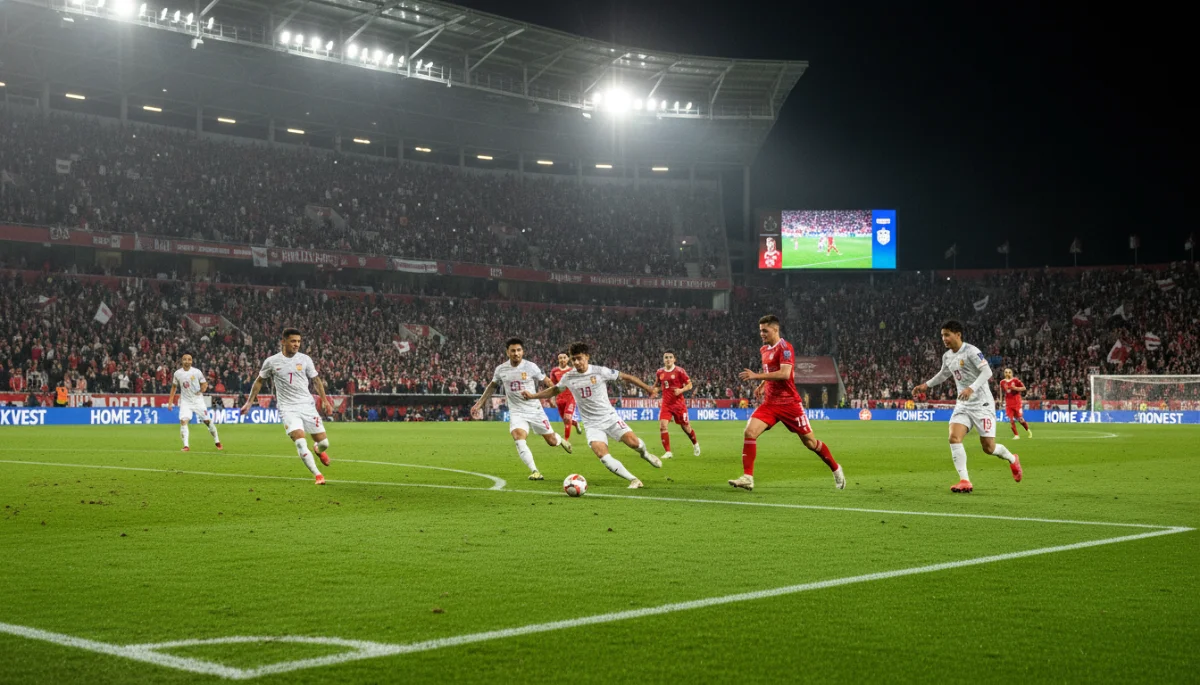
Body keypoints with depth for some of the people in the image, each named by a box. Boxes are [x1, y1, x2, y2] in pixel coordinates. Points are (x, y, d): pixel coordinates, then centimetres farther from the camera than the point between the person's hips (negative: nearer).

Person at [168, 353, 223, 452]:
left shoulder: (196, 372, -7)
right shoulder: (177, 373, -1)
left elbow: (205, 383, 4)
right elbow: (174, 387, 12)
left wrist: (201, 390, -17)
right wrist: (170, 402, 9)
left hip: (198, 400, -1)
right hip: (185, 401, 1)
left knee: (207, 421, 2)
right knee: (183, 421, -19)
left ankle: (217, 442, 20)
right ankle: (186, 446, -20)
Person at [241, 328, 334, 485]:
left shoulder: (305, 359, 2)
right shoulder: (271, 361, -1)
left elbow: (316, 380, 13)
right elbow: (259, 381, 13)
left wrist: (325, 400, 7)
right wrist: (249, 402, 11)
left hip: (307, 405, 2)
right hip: (288, 408, -2)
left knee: (323, 442, 0)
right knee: (300, 441, -21)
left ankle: (319, 449, 38)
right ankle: (317, 475, -11)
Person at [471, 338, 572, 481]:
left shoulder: (530, 367, -9)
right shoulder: (500, 370, 0)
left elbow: (547, 382, -2)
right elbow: (492, 386, 18)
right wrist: (480, 403, 17)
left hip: (535, 410, -1)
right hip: (517, 412, 1)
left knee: (552, 441, 7)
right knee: (519, 440, -25)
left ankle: (560, 440, 46)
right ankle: (534, 471, -21)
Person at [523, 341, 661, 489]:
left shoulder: (600, 371, -9)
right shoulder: (568, 377, -1)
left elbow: (625, 377, -2)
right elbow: (554, 390, 18)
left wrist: (647, 388, -1)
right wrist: (532, 396, 10)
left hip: (610, 417, -1)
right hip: (592, 425, 1)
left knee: (633, 442, -18)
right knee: (602, 454, -23)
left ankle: (645, 454, 21)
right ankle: (633, 480, -11)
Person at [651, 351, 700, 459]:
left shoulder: (679, 371, -9)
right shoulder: (659, 372, 3)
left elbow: (689, 384, -4)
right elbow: (657, 385, 20)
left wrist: (681, 390, -22)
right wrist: (654, 390, -1)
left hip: (679, 403, -3)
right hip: (666, 404, 3)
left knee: (685, 427, 9)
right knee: (662, 426, -15)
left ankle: (695, 444, 39)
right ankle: (668, 452, -7)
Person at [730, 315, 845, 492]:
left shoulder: (784, 347, -13)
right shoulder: (764, 350, 12)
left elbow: (784, 373, -27)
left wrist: (756, 376, -29)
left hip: (789, 403, -6)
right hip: (770, 403, 6)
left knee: (809, 441, 4)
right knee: (749, 432, -15)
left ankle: (836, 469, 26)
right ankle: (747, 478, -15)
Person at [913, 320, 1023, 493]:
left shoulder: (971, 351, -14)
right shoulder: (947, 356, 9)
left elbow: (987, 371, -24)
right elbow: (943, 374, 29)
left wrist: (972, 388, -36)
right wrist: (926, 385, 21)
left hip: (982, 404, -6)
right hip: (963, 405, 6)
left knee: (988, 447, -5)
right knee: (954, 437, -17)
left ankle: (1012, 460, 29)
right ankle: (964, 481, -17)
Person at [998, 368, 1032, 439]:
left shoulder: (1015, 380, -5)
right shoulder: (1002, 382, 5)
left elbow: (1024, 388, -3)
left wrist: (1016, 388, -16)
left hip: (1017, 402, -3)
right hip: (1008, 403, 3)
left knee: (1020, 418, 0)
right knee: (1011, 420, -5)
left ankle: (1028, 430, 26)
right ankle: (1016, 435, 4)